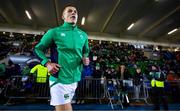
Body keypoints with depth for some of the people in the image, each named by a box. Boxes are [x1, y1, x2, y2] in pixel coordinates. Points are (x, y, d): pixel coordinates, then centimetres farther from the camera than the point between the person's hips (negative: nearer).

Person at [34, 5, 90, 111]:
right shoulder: (54, 32, -4)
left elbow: (86, 51, 21)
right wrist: (47, 63, -14)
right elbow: (38, 49, 2)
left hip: (75, 79, 5)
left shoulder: (83, 35, 9)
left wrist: (86, 59, -2)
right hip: (60, 79, -5)